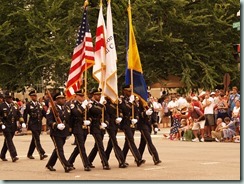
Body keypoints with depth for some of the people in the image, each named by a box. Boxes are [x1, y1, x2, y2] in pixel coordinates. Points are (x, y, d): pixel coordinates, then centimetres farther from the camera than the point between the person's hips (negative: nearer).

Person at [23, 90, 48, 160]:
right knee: (37, 139, -14)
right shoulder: (28, 105, -4)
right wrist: (26, 123, -6)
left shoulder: (39, 104, 12)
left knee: (34, 140, 12)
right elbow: (25, 115, -3)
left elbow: (44, 113, 13)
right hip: (33, 124, -6)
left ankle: (29, 154, 24)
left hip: (39, 124, 6)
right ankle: (41, 154, -21)